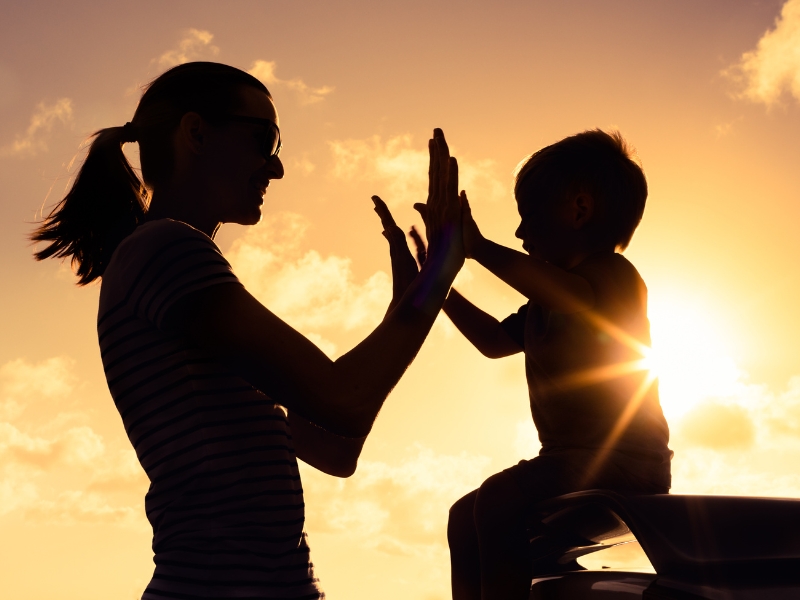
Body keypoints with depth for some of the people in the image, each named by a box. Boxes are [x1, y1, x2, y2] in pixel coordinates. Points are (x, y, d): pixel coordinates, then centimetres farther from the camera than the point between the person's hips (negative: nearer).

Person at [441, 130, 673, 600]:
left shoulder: (616, 275, -11)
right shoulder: (549, 300, 18)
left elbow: (576, 295, -34)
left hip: (623, 461, -10)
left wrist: (479, 247, -34)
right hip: (573, 462, 10)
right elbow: (495, 340, 27)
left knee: (500, 502, -30)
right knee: (466, 516, 17)